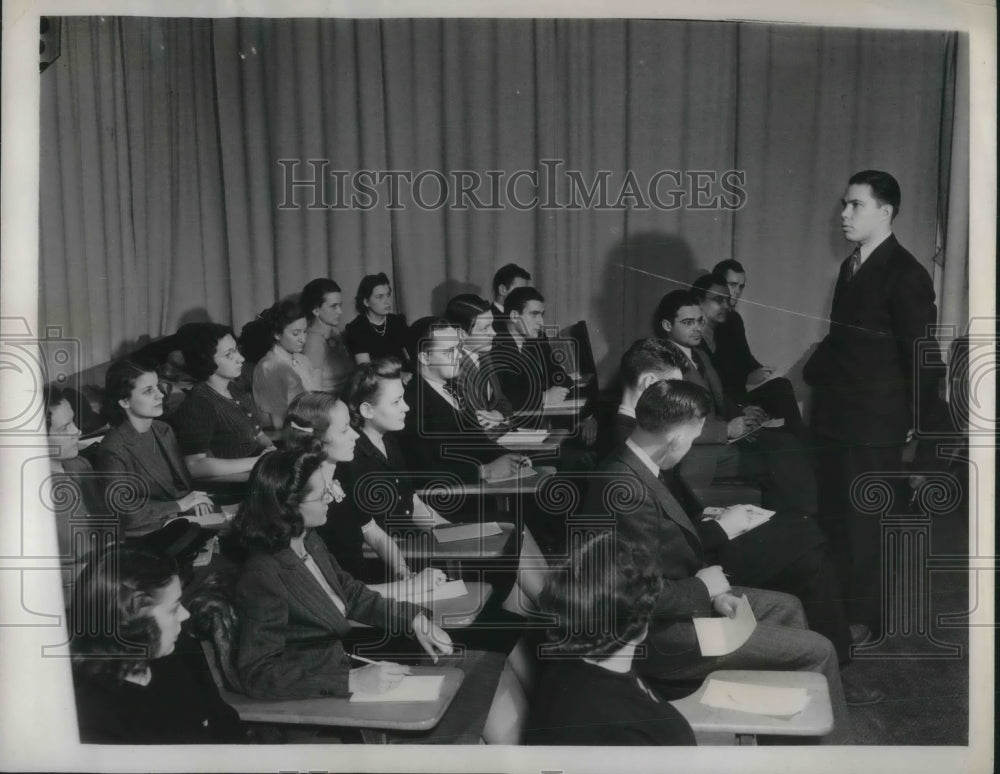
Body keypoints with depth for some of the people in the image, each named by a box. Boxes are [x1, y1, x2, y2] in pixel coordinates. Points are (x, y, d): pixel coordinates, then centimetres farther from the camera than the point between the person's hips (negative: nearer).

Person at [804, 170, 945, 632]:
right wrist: (815, 373, 4)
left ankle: (865, 619, 18)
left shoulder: (906, 274, -12)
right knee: (833, 516, 14)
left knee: (864, 523, 3)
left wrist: (920, 428, -10)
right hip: (834, 416, 7)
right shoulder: (851, 265, 10)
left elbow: (923, 355, -11)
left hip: (875, 422, -7)